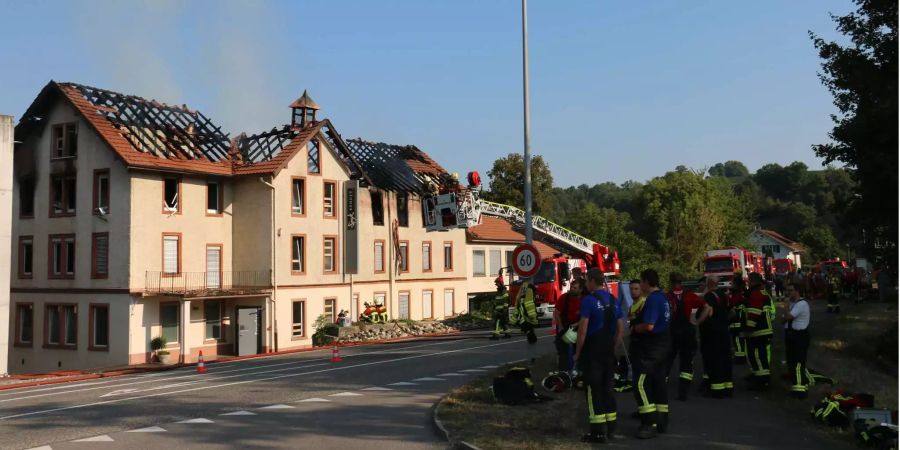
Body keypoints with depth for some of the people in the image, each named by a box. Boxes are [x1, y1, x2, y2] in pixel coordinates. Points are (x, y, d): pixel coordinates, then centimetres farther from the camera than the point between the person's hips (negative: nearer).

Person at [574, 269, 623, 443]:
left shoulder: (589, 300, -13)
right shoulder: (613, 300, 10)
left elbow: (583, 330, -16)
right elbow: (619, 330, 14)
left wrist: (577, 352, -7)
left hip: (592, 352, -7)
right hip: (609, 352, 7)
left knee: (594, 390, -2)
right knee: (607, 388, 14)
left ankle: (598, 431, -2)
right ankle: (610, 428, 19)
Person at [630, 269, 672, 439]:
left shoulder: (652, 299, -19)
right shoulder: (662, 297, 12)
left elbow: (648, 326, -28)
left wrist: (634, 328, -9)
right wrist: (637, 323, 15)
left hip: (650, 348, -10)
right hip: (662, 344, 10)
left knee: (641, 385, -9)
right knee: (658, 383, 15)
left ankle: (650, 424, -11)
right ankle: (662, 422, 21)